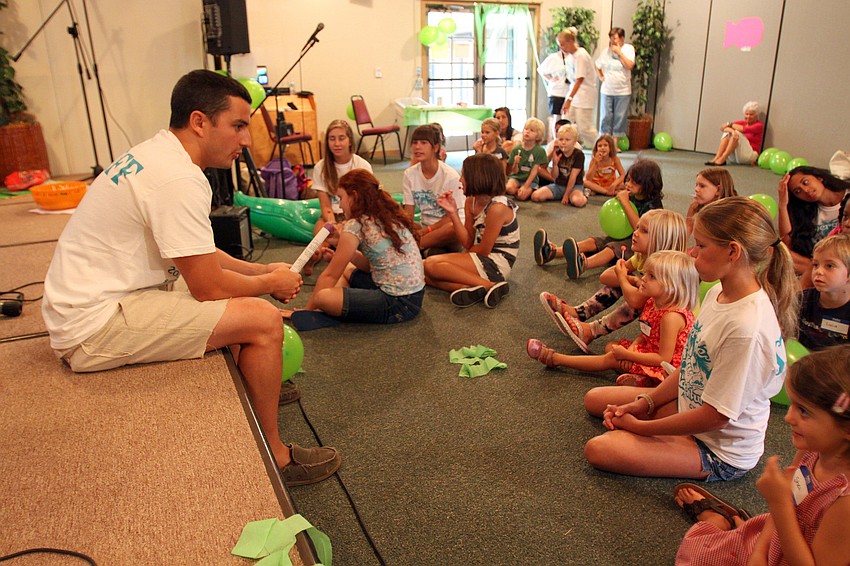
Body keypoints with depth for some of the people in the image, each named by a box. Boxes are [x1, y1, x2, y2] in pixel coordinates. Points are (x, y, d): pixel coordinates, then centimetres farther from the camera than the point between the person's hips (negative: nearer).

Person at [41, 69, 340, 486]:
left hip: (87, 307, 11)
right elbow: (208, 286, -21)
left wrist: (263, 271, 10)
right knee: (262, 319, -16)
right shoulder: (178, 178, -23)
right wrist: (271, 284, -3)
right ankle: (272, 455, 3)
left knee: (243, 306, 17)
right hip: (95, 329, -10)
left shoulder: (156, 156, 9)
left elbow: (200, 256, 18)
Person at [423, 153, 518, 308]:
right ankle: (480, 289, -22)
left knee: (432, 264, -18)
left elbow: (483, 250, -15)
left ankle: (489, 285, -20)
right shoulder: (471, 202, 6)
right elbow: (468, 243, 2)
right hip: (483, 259, 9)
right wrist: (453, 212, -5)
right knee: (426, 276, -6)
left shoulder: (497, 207, -19)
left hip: (497, 264, -9)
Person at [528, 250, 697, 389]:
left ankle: (555, 359, -5)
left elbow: (664, 358, -28)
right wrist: (630, 349, -13)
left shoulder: (672, 316, -29)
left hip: (666, 368, -10)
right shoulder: (652, 303, 1)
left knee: (611, 359, -13)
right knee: (610, 347, 12)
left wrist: (626, 354, -22)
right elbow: (644, 336, 10)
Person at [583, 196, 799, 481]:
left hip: (722, 452, -8)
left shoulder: (747, 327, -34)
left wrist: (639, 425, -17)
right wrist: (644, 402, -2)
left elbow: (716, 416, -27)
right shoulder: (718, 293, -5)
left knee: (599, 449, -21)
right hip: (690, 406, 8)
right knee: (595, 399, 12)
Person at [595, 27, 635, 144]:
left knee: (620, 117, 1)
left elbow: (630, 66, -15)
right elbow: (597, 66, 19)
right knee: (606, 117, 3)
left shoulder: (628, 49, -1)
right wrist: (600, 77, 5)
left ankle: (615, 144, 8)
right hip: (607, 90, 2)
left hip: (623, 91, -2)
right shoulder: (606, 50, 6)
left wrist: (619, 52, -12)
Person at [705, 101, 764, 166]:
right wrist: (732, 130, -29)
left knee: (737, 133, -25)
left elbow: (744, 129, -23)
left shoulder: (759, 125, -2)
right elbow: (722, 128, -7)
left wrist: (730, 124, -7)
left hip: (750, 155, -5)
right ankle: (717, 158, -32)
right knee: (727, 132, -14)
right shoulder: (741, 123, 10)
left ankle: (722, 159, -36)